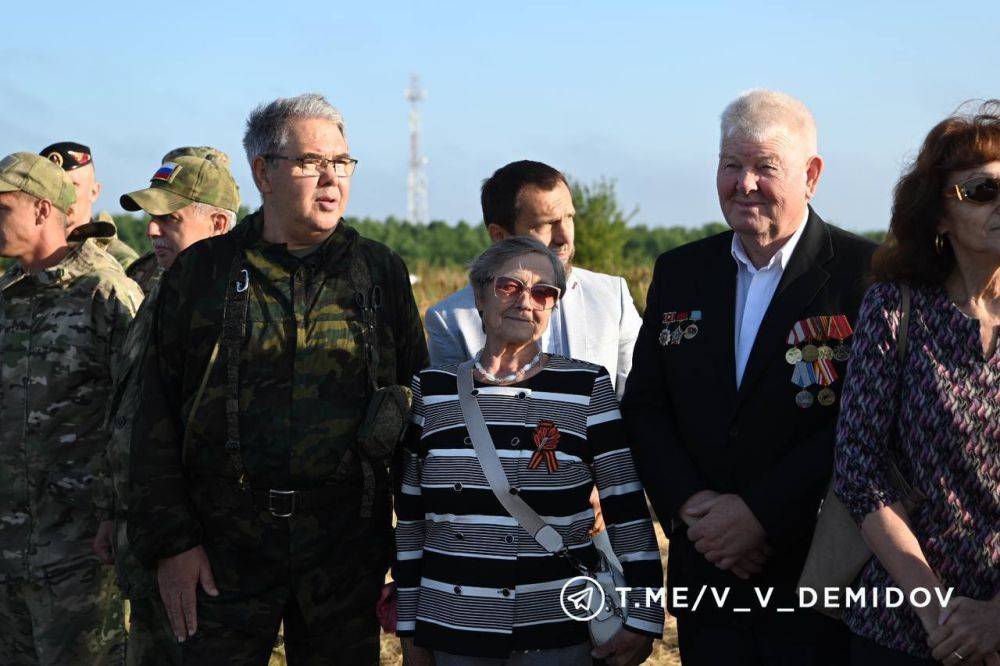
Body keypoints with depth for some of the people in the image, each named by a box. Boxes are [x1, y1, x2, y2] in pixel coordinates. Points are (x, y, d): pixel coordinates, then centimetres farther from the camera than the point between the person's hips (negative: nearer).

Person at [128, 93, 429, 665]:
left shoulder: (380, 272, 7)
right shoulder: (201, 271, 4)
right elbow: (157, 417, 3)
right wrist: (169, 541, -3)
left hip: (347, 547, 1)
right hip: (226, 546, -1)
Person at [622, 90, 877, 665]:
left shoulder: (866, 272, -7)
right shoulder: (679, 273, 10)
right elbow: (644, 406, 8)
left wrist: (760, 513, -16)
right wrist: (690, 505, -7)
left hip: (822, 578, -4)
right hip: (707, 575, 4)